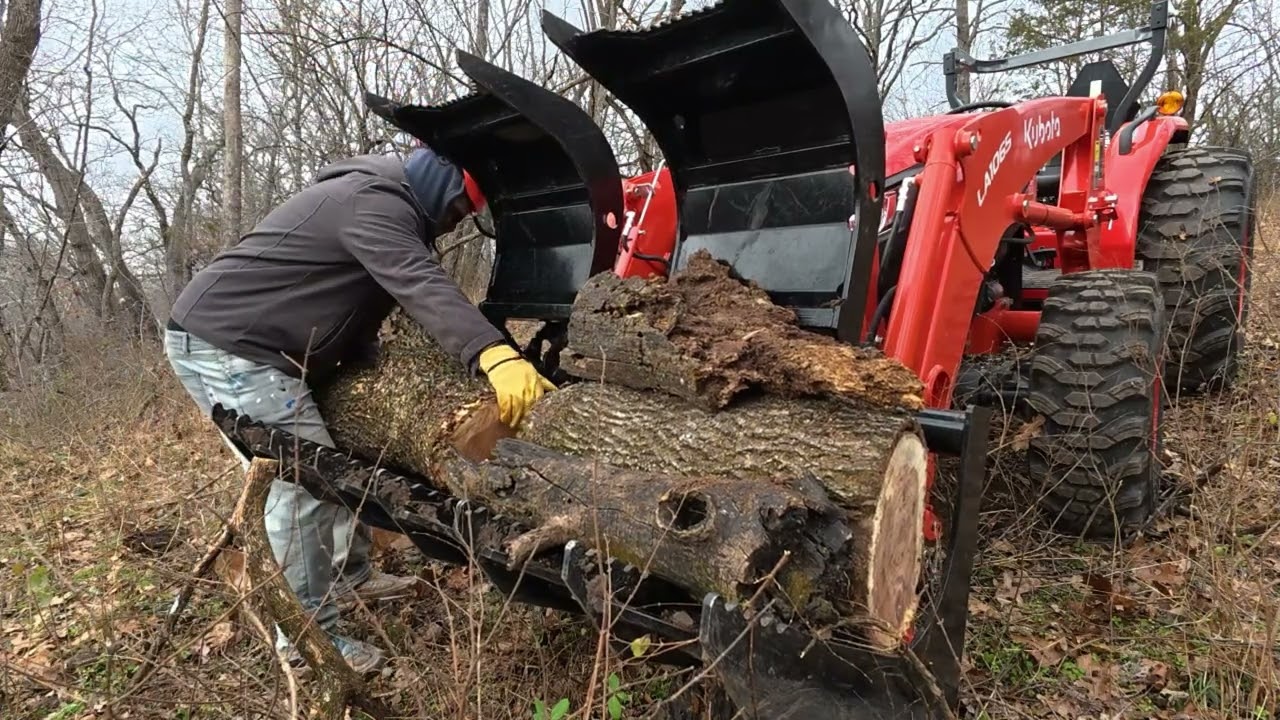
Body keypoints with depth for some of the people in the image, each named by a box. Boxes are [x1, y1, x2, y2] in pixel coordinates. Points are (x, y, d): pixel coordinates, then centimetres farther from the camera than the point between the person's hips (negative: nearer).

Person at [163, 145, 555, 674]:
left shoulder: (375, 203, 16)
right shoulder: (374, 203, -18)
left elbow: (352, 310, 22)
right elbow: (422, 286, -38)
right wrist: (494, 355, -51)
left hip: (251, 346, 11)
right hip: (220, 344, -11)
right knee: (304, 483, -13)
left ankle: (350, 577, 30)